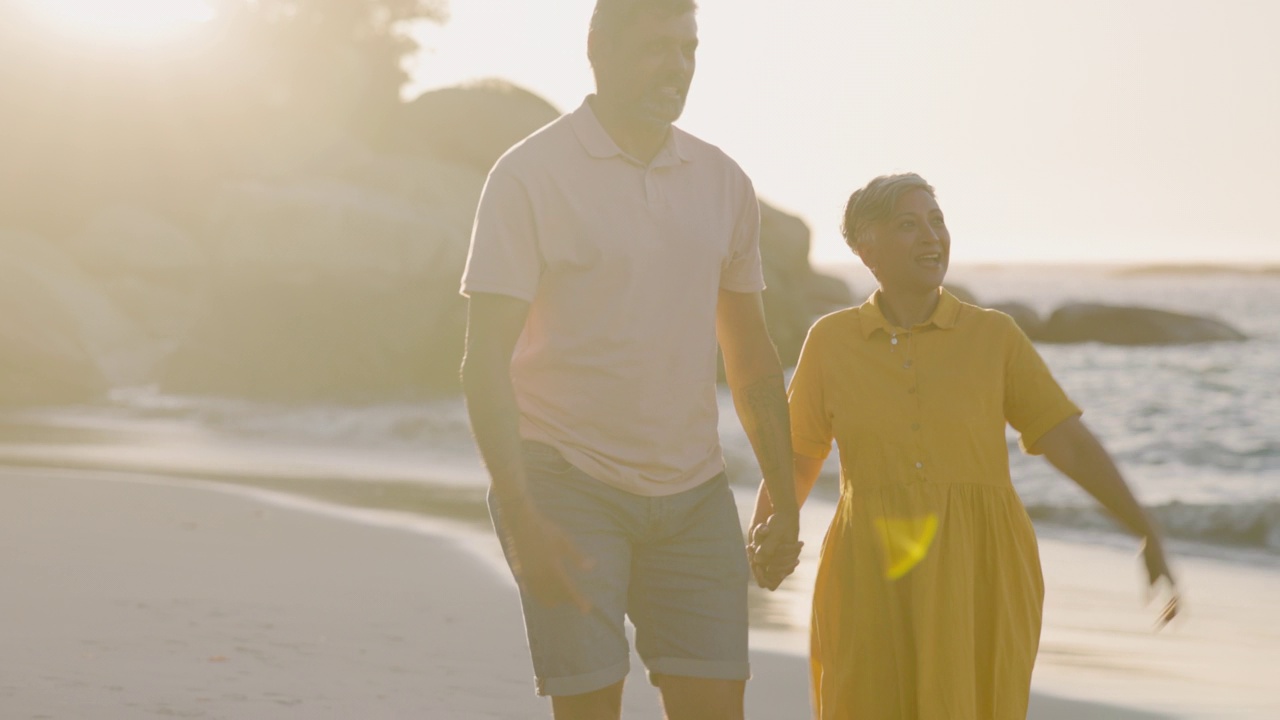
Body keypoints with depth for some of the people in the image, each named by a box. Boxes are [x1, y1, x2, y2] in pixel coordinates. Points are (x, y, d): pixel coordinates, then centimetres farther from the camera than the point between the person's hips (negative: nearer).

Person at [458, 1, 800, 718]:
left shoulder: (723, 182, 8)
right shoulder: (531, 176, -7)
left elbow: (751, 356, 17)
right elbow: (486, 360, -11)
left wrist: (786, 498, 14)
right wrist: (521, 518, -19)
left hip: (694, 495, 4)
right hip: (570, 485, -4)